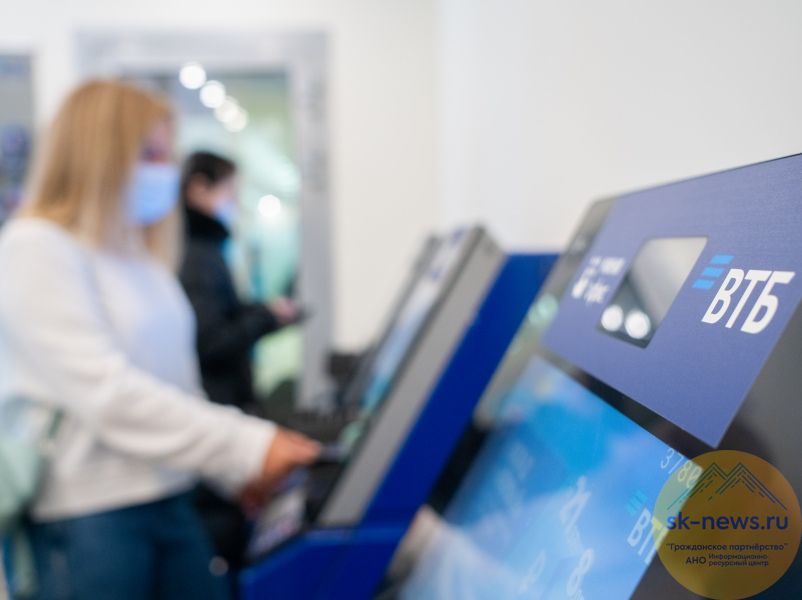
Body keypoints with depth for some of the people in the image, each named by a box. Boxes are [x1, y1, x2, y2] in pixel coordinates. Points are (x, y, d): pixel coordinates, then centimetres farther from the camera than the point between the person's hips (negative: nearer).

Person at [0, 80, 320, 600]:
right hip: (87, 513, -7)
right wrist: (247, 447, -21)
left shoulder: (140, 256, 13)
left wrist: (239, 471, 3)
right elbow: (105, 392, -20)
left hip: (168, 499, 7)